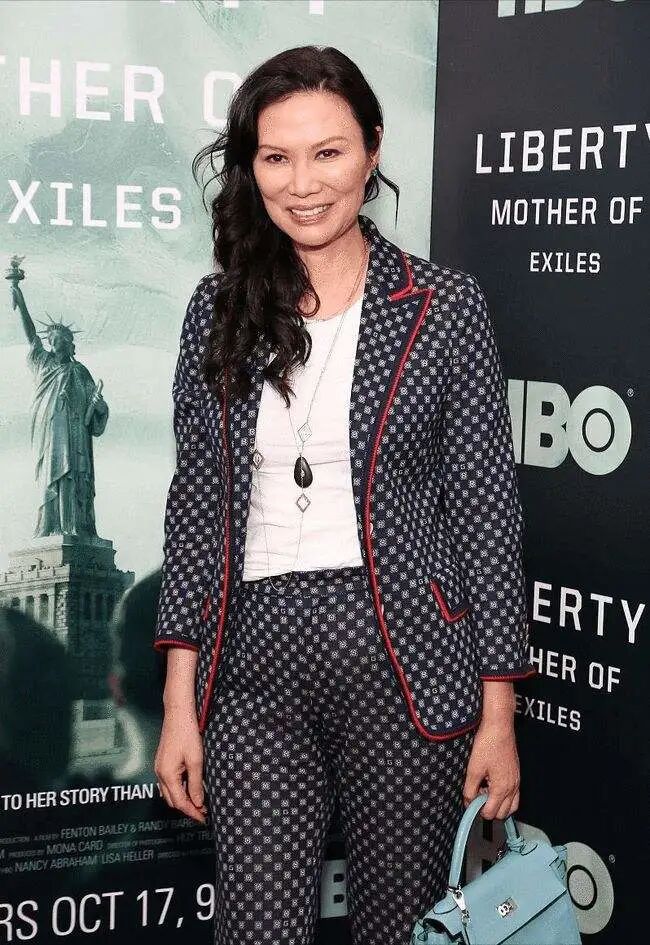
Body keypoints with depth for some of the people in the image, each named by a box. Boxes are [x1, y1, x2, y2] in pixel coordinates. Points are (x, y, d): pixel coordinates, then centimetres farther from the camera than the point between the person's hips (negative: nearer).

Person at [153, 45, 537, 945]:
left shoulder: (445, 306, -1)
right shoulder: (218, 308, 6)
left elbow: (486, 510, -1)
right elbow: (196, 500, 7)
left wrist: (498, 714, -3)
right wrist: (179, 701, 3)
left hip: (402, 657, -2)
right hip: (252, 665, 2)